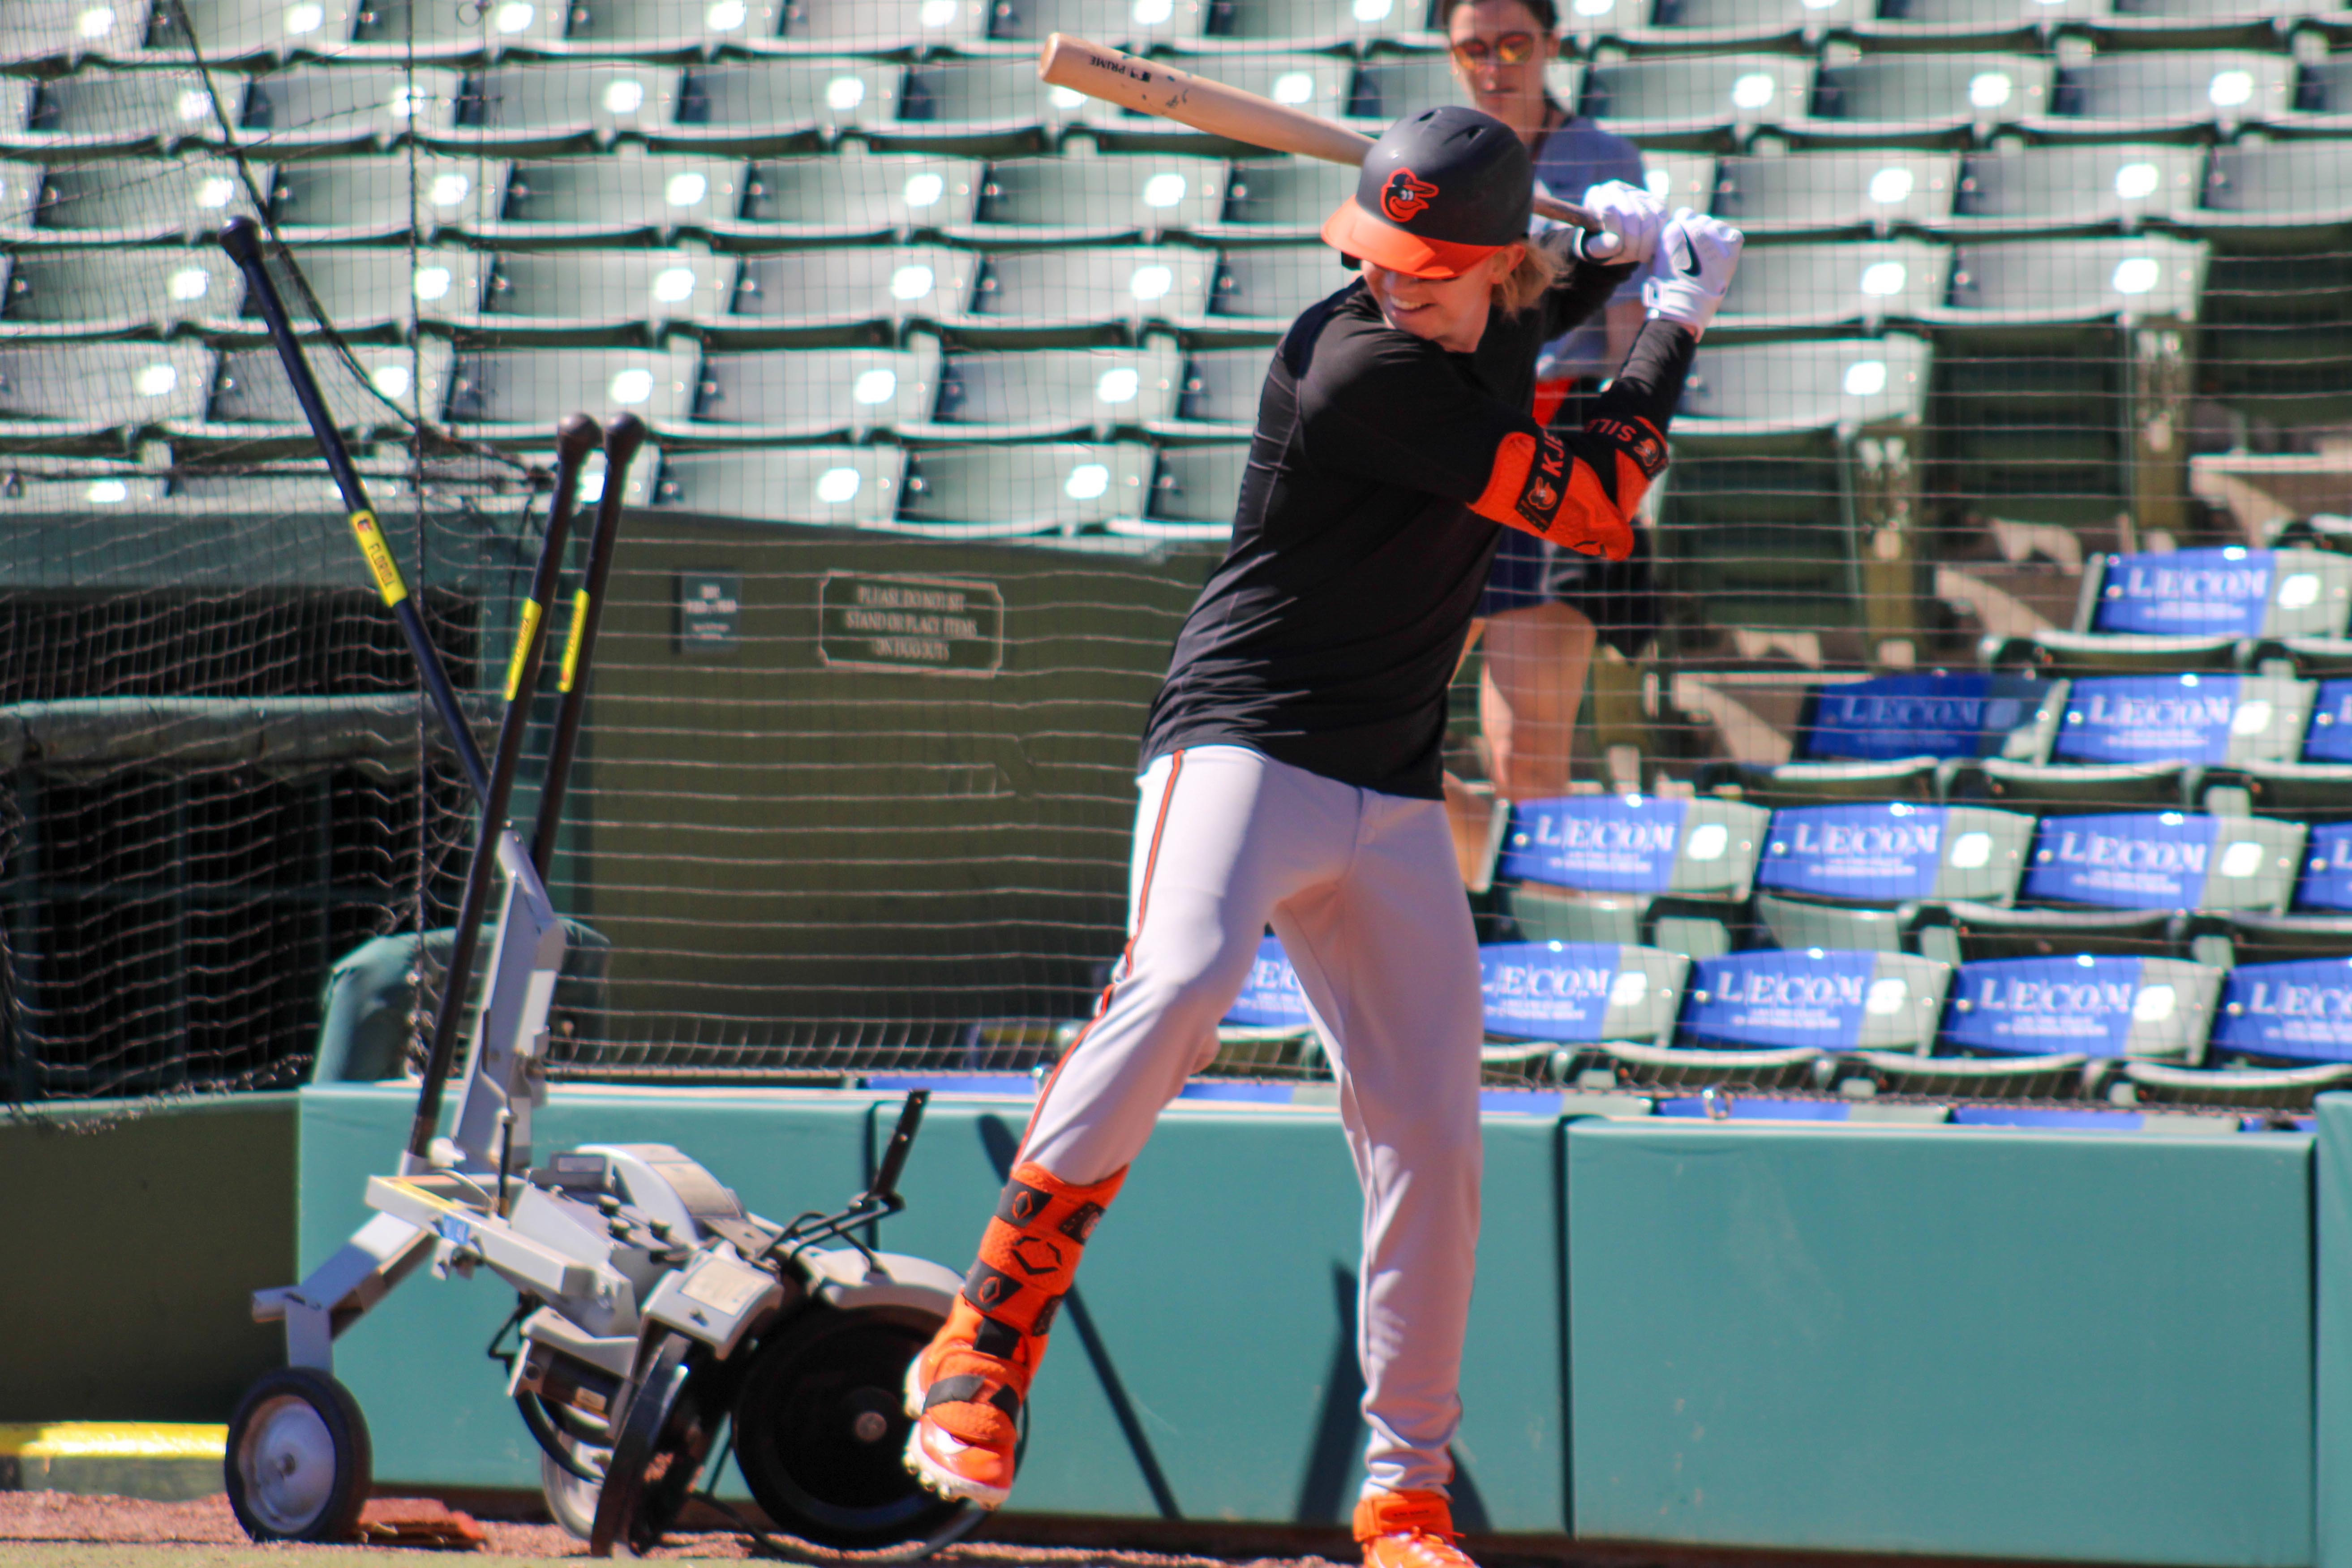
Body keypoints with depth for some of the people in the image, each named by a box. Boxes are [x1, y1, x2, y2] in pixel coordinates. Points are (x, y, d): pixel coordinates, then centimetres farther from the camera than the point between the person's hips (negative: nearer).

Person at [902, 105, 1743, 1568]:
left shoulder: (1508, 325, 5)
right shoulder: (1361, 366, -20)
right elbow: (1595, 507, -15)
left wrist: (1627, 257, 13)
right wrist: (1676, 331, -3)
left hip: (1396, 804, 8)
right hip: (1245, 744, -8)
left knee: (1433, 1143, 3)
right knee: (1180, 984, -34)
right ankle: (984, 1345, -29)